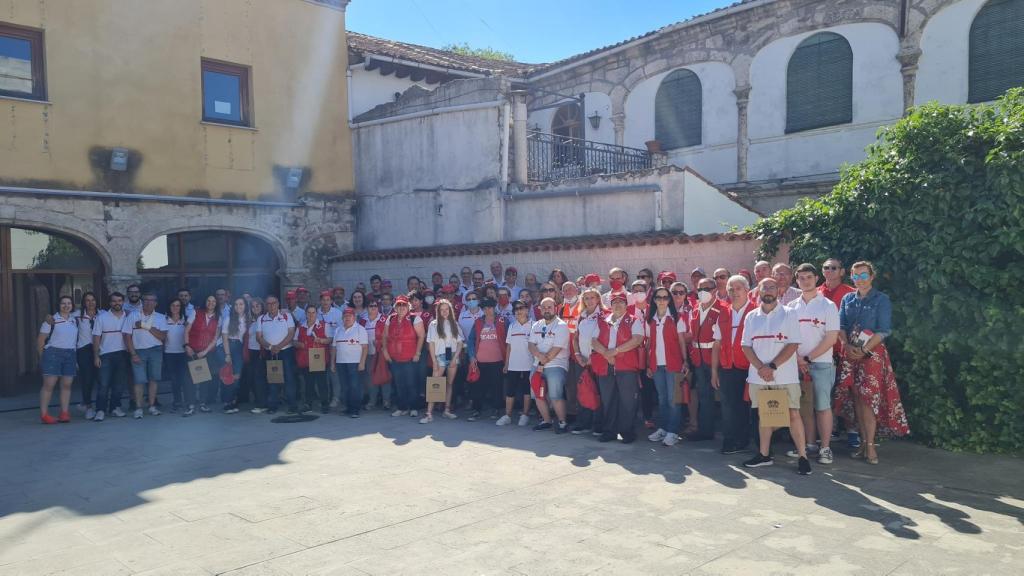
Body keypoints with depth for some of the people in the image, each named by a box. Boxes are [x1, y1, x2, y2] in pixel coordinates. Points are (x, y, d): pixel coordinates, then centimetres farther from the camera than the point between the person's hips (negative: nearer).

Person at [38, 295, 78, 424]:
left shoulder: (74, 320, 15)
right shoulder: (51, 320, -1)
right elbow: (41, 339, -1)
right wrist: (42, 357, -4)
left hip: (70, 355, 5)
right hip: (53, 353, -5)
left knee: (67, 384, 3)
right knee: (49, 384, -6)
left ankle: (64, 413, 6)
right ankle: (44, 413, -3)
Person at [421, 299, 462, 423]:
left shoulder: (455, 324, 7)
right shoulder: (434, 324, 0)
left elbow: (460, 342, 5)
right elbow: (431, 343, -2)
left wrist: (455, 358, -6)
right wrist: (434, 361, -8)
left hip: (453, 357, 3)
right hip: (440, 357, -3)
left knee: (450, 384, 8)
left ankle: (447, 410, 17)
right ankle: (429, 413, -11)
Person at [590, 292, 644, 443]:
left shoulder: (634, 321, 5)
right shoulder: (602, 322, 15)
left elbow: (637, 340, -10)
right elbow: (594, 341, 7)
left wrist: (616, 350, -15)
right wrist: (606, 353, -12)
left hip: (627, 367, -4)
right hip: (605, 366, 4)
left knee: (627, 400, -1)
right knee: (608, 400, 9)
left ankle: (626, 431, 9)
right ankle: (610, 430, 18)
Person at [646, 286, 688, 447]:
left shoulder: (676, 317, 0)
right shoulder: (650, 319, 10)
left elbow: (682, 341, 0)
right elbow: (650, 343, 11)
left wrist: (685, 361, -9)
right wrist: (648, 365, 7)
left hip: (673, 363, -4)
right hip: (656, 364, 4)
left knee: (673, 399, -4)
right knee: (661, 398, 11)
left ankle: (673, 432, 1)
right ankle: (662, 428, 19)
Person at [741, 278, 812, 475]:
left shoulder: (789, 314, -1)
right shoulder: (751, 317, 8)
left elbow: (793, 345, -8)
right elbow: (746, 346, 4)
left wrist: (772, 366, -15)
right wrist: (760, 367, -12)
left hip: (785, 375, -3)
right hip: (758, 376, 4)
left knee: (793, 414, -5)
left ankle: (802, 456, 2)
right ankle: (764, 454, 19)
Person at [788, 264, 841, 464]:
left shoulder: (828, 306, -2)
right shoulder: (792, 307, 10)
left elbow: (831, 338, -7)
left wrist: (808, 358, -9)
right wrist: (798, 359, -6)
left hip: (821, 364, -4)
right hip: (797, 364, 4)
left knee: (822, 406, -3)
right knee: (804, 406, 7)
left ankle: (825, 448, 4)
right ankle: (810, 445, 17)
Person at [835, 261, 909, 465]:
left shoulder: (881, 300, -2)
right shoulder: (847, 299, 12)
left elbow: (884, 330, -8)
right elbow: (841, 326, 9)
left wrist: (864, 350, -15)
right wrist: (847, 345, -9)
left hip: (872, 353, -4)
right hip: (850, 354, 4)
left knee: (868, 399, -9)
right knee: (856, 399, 4)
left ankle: (870, 445, -4)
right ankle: (863, 442, 11)